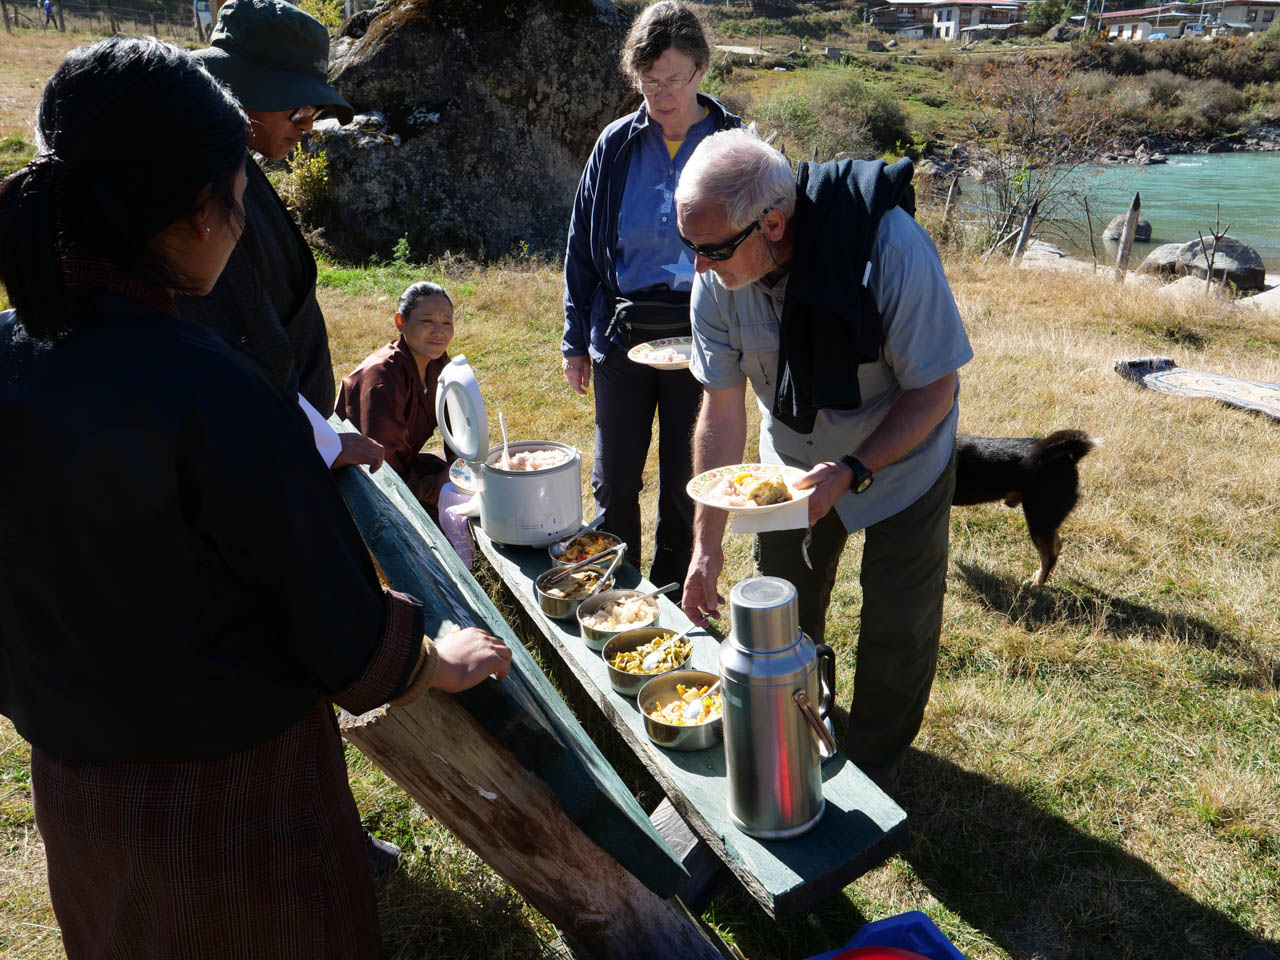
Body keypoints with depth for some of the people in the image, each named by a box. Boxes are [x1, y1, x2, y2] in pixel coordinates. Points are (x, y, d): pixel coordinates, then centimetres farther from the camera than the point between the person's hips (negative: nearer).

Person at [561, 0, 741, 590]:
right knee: (614, 482, 10)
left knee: (683, 483, 10)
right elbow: (582, 247, 9)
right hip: (622, 335, 2)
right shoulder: (616, 145, 3)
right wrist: (576, 340, 7)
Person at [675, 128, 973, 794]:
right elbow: (721, 409, -14)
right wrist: (707, 543, -13)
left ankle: (870, 772, 32)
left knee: (896, 633, 5)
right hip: (794, 462, 4)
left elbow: (935, 391, -25)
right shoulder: (717, 279, -22)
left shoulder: (893, 250, -36)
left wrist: (850, 472, -37)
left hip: (899, 461, -3)